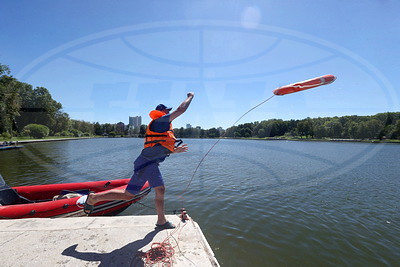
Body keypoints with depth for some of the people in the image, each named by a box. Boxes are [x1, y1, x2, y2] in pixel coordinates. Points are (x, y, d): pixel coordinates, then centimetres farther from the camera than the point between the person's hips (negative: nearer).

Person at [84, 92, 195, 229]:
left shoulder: (163, 127, 23)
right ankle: (94, 198, 11)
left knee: (160, 190, 13)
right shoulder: (160, 121, -5)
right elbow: (181, 110, -10)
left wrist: (175, 150, 24)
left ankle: (161, 221, 26)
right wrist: (190, 97, 5)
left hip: (151, 164, 10)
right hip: (146, 163, -10)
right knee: (128, 194, -4)